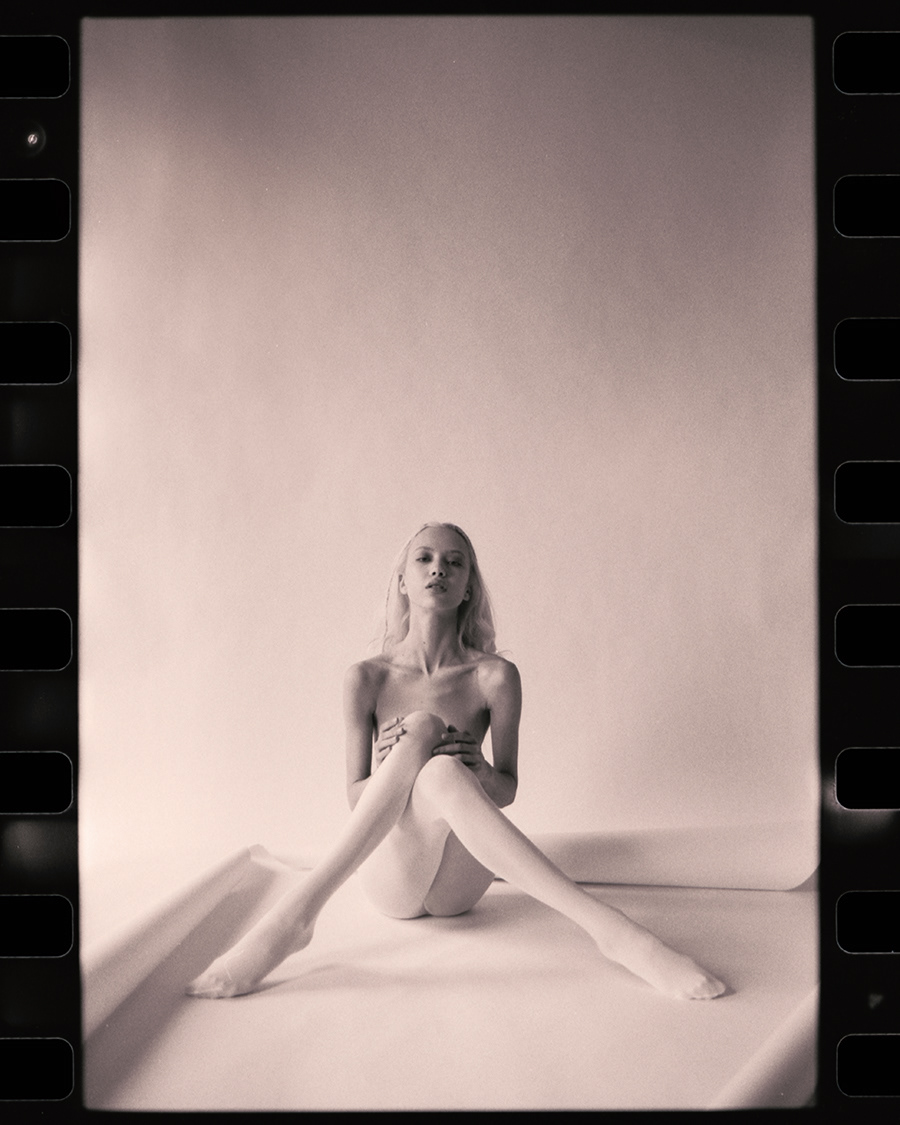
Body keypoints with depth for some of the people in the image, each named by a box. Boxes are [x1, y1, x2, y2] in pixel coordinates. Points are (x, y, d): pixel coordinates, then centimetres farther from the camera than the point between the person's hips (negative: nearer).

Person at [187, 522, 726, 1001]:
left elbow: (506, 788, 8)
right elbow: (356, 794, 6)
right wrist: (393, 765, -19)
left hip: (460, 881, -1)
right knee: (426, 727, -32)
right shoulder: (367, 679, 5)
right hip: (389, 878, 1)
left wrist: (478, 773, -19)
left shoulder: (495, 676, 3)